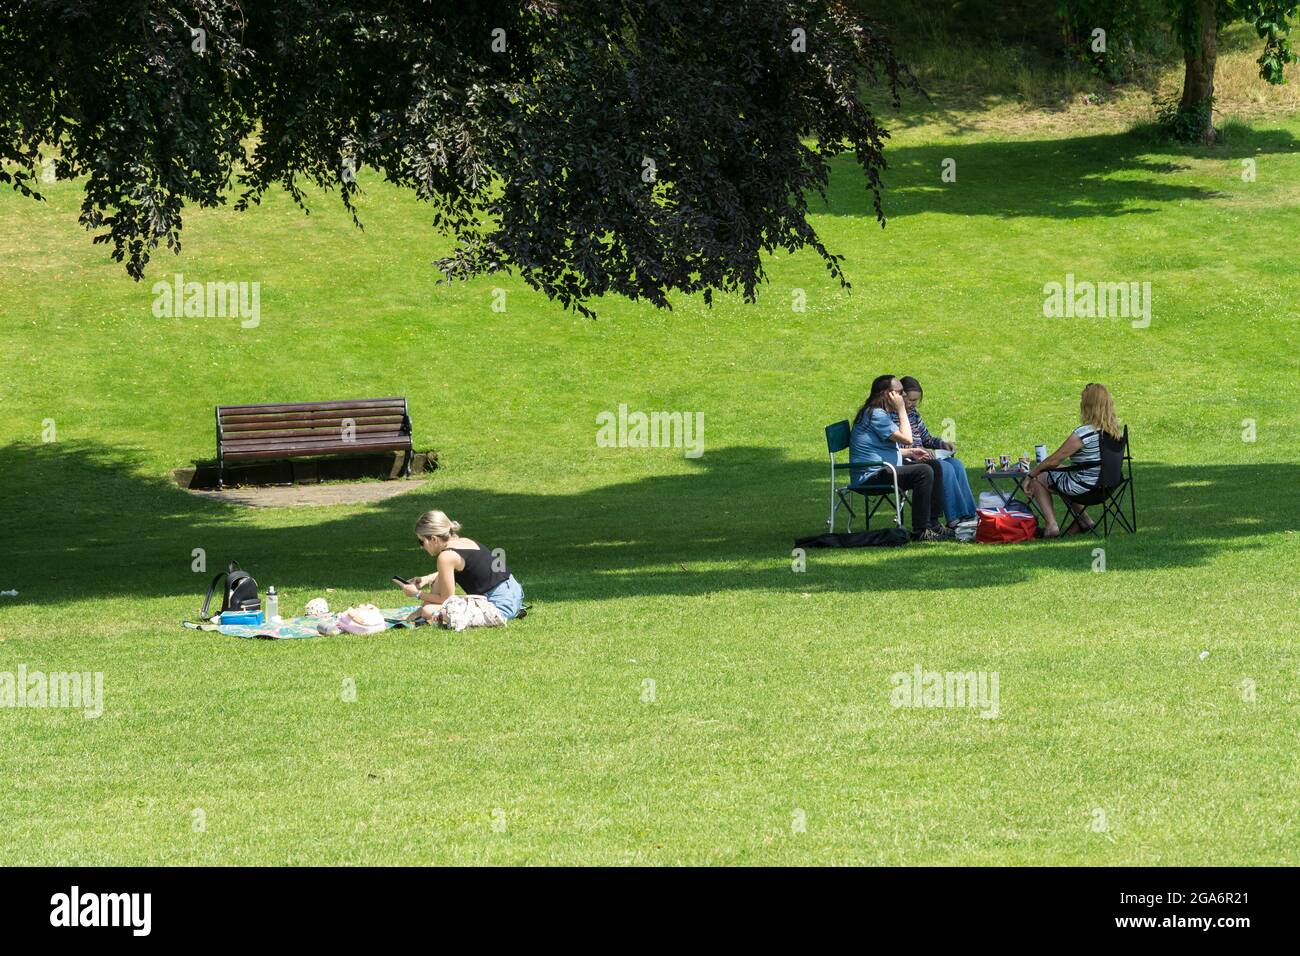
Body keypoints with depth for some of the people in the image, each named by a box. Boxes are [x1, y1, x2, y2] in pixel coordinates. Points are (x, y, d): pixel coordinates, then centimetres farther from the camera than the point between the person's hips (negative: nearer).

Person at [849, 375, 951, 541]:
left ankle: (933, 524, 11)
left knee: (935, 468, 11)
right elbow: (906, 439, -21)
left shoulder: (879, 413, 18)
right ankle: (920, 531, -25)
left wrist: (910, 452, 9)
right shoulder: (876, 415, -17)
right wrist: (902, 410, -12)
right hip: (871, 476, -11)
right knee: (923, 472, -27)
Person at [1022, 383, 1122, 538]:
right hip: (1106, 483, 8)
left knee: (1039, 479, 13)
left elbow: (1053, 461, -18)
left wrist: (1030, 476, -4)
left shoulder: (1083, 434, -26)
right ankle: (1084, 519, 28)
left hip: (1084, 487, -8)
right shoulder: (1115, 430, -2)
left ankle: (1051, 525, 4)